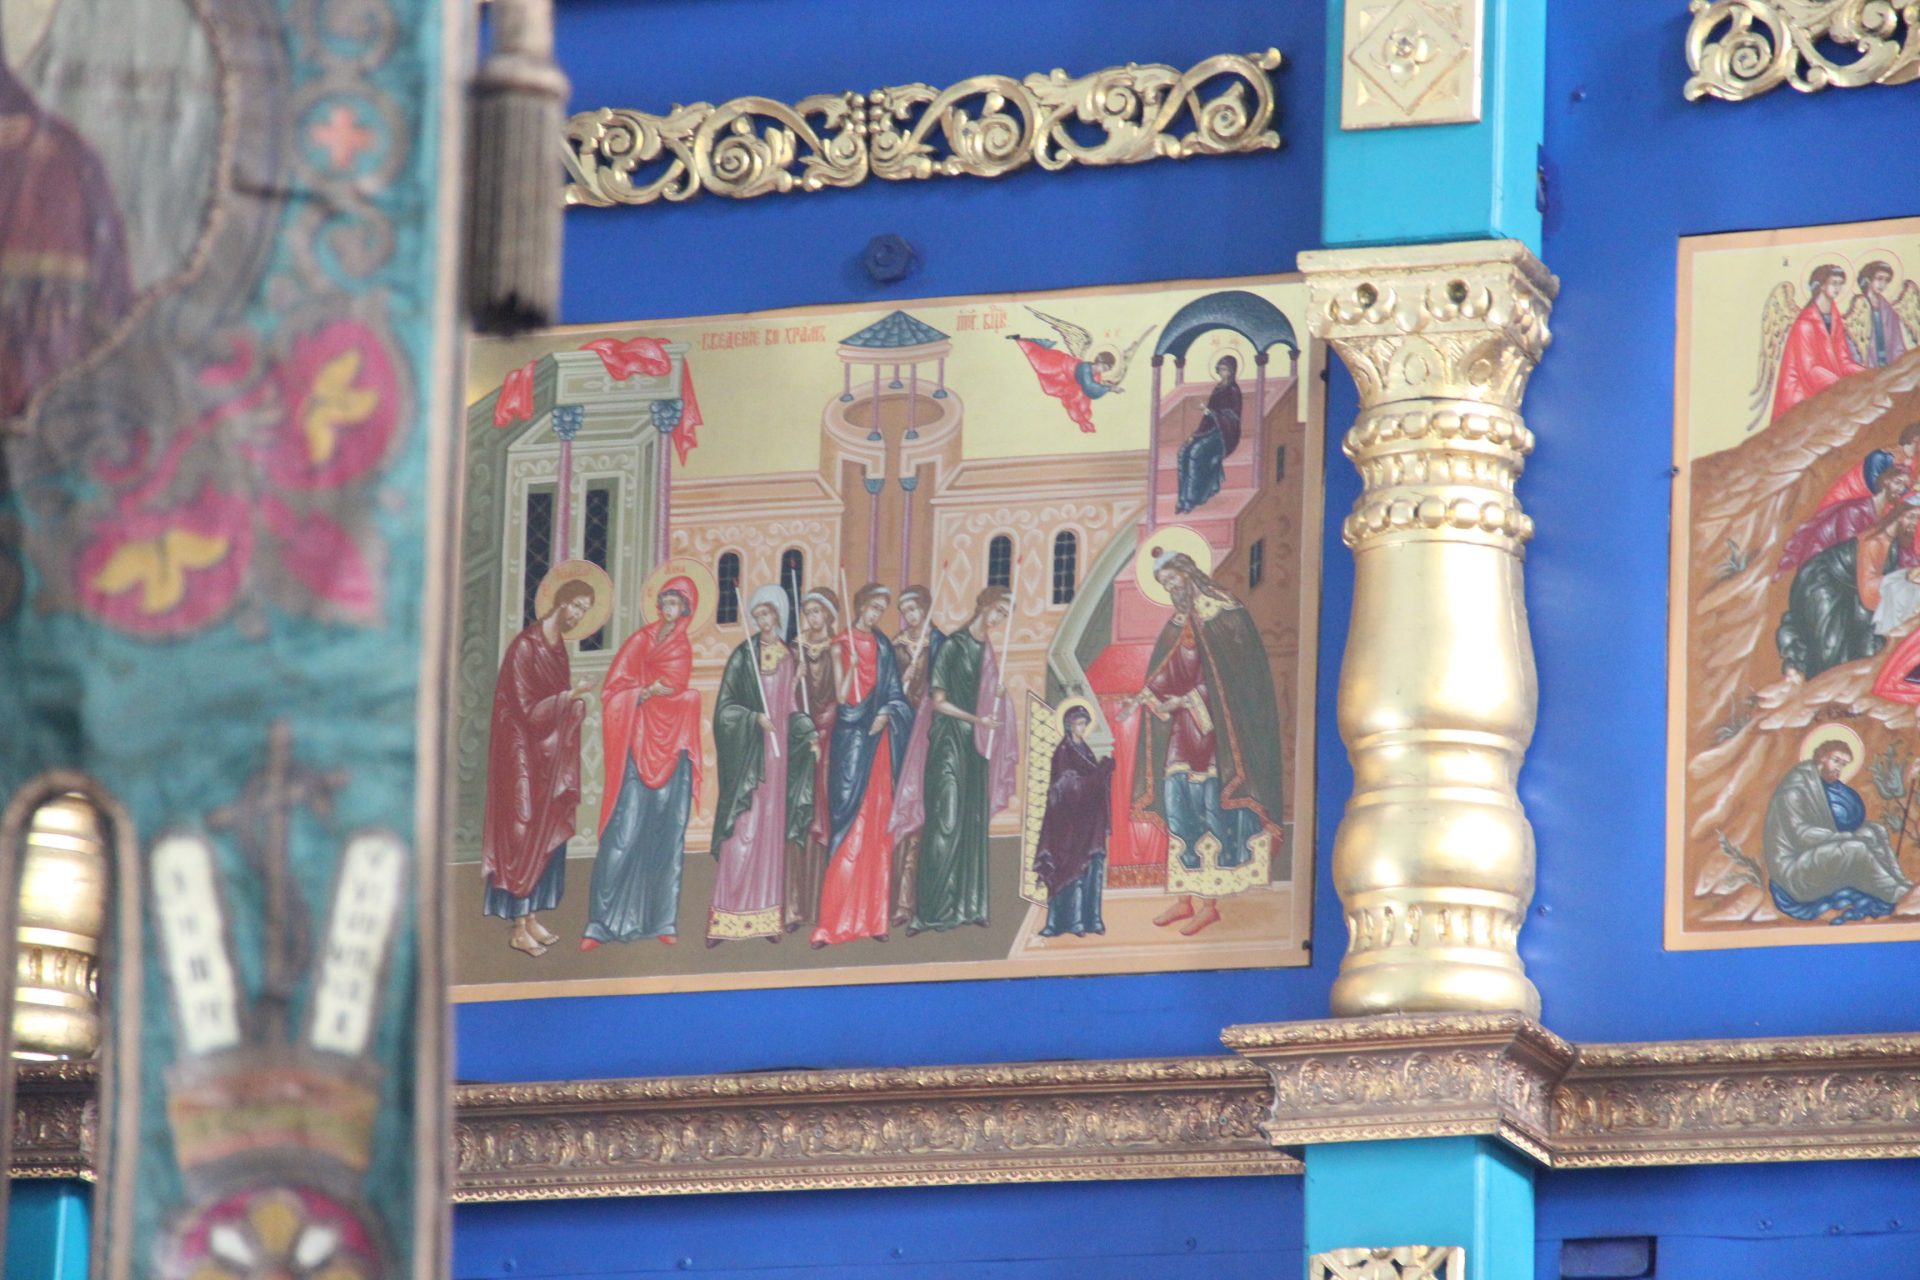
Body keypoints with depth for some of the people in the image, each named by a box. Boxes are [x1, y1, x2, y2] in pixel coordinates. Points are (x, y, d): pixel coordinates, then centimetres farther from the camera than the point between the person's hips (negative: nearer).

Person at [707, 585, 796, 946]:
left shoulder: (788, 656, 10)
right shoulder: (744, 655, -2)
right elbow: (724, 706, -4)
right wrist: (754, 718, -17)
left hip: (777, 750, 5)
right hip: (748, 751, -5)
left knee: (773, 832, 6)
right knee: (743, 830, -8)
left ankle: (767, 915, 9)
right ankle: (727, 918, -7)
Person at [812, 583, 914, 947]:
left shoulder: (882, 646, 11)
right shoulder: (841, 645, 0)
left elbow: (893, 693, 11)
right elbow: (842, 697, -5)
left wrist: (885, 715, -7)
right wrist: (851, 665, -18)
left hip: (878, 737, 4)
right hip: (850, 738, -4)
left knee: (878, 826, 3)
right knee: (848, 824, -8)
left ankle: (873, 917, 6)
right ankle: (836, 920, -8)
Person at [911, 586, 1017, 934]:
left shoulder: (987, 651, 13)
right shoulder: (953, 646, -7)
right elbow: (939, 702, -9)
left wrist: (1000, 688, -1)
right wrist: (976, 720, -17)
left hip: (977, 745, 7)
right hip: (951, 740, -7)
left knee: (974, 824, 5)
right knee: (946, 823, -10)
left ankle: (967, 906, 8)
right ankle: (931, 910, -10)